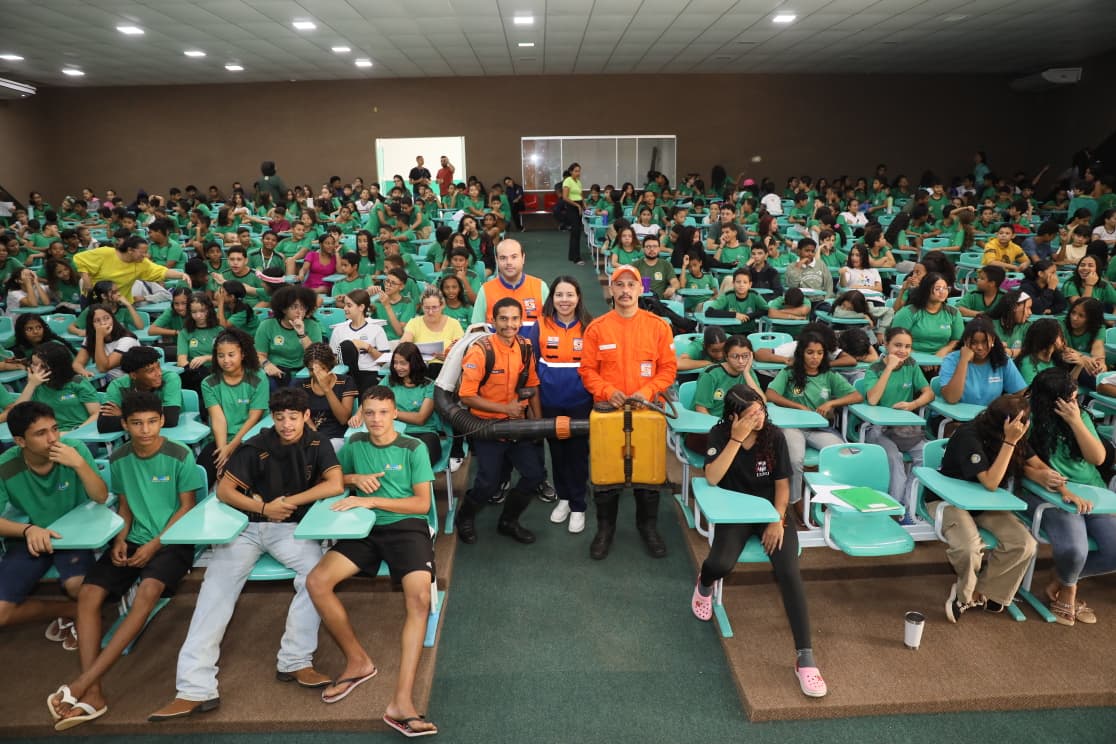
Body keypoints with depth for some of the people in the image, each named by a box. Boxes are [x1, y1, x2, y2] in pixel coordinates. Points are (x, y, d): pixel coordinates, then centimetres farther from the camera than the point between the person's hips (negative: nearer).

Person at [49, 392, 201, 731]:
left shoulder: (180, 456, -10)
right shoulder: (118, 459, 4)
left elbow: (186, 508, -7)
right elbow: (124, 505, 14)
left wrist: (154, 545, -13)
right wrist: (119, 539, -4)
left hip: (172, 541, -5)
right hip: (134, 540, 5)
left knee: (147, 591, -31)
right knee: (88, 593, -17)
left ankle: (82, 683, -28)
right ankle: (93, 693, -19)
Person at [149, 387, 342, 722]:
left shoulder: (317, 445, 0)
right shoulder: (256, 446, -1)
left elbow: (335, 485, -12)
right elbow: (224, 490, -3)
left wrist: (289, 501, -13)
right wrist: (264, 508, -15)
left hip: (292, 528, 0)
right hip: (246, 526, 1)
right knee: (216, 588, -20)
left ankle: (295, 662, -17)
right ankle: (195, 688, -22)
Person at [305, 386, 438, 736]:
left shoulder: (414, 448, 1)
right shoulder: (355, 444, 13)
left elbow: (422, 503, -5)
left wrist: (372, 500, -15)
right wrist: (354, 478, 0)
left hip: (407, 526, -4)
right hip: (367, 528, 4)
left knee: (420, 599, -29)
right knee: (316, 582, -20)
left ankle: (401, 701, -28)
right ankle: (358, 661, -2)